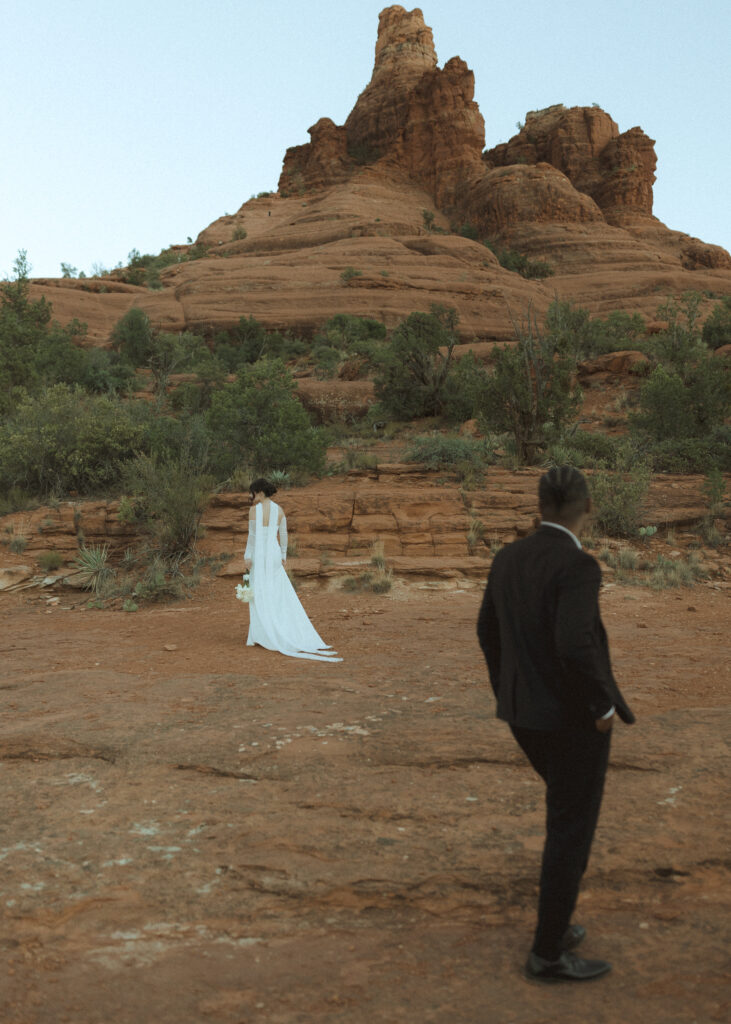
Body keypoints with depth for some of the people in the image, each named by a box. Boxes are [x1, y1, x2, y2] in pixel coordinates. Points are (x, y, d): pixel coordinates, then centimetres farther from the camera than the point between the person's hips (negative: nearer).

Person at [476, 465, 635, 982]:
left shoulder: (510, 557, 3)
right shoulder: (578, 565, -22)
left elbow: (489, 631, 11)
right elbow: (576, 644, -34)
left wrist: (509, 694, 20)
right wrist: (605, 706, -18)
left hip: (526, 712, 8)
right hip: (574, 717, -8)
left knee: (572, 812, 26)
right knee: (571, 831, 8)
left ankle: (557, 924, 34)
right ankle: (549, 952, 22)